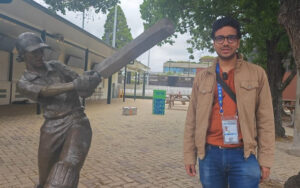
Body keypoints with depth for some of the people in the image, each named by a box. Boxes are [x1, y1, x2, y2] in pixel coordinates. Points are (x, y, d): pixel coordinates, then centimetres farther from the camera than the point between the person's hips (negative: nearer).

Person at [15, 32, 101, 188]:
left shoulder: (56, 66, 11)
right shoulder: (23, 83, 6)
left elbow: (84, 91, 8)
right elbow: (46, 91, -16)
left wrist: (89, 81, -17)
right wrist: (74, 84, -32)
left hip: (77, 122, -1)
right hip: (52, 129, 1)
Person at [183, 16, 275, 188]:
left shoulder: (257, 74, 2)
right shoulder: (202, 77, 6)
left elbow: (265, 120, 0)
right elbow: (192, 120, 7)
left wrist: (265, 159, -3)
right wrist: (189, 156, 5)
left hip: (244, 156, -1)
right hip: (209, 155, 2)